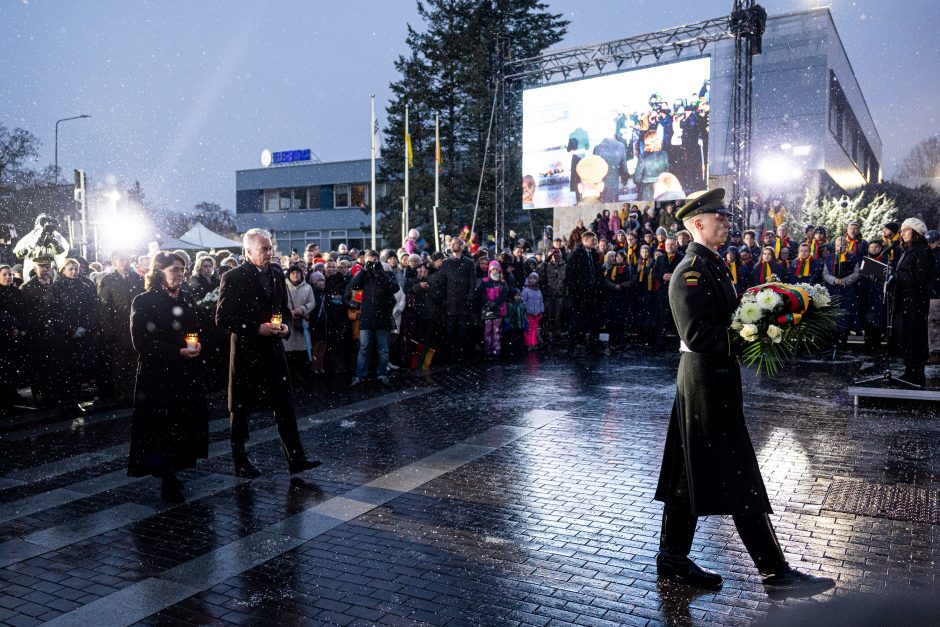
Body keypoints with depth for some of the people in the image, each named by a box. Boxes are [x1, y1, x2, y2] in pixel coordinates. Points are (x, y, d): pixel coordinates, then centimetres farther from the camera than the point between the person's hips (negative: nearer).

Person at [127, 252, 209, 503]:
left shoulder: (186, 299, 12)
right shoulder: (144, 302, -7)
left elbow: (197, 330, 19)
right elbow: (142, 343, -12)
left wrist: (196, 346, -5)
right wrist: (178, 352, -19)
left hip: (187, 374, 6)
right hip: (158, 375, -6)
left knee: (185, 423, 5)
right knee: (162, 425, -3)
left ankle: (171, 474, 19)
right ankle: (168, 483, 5)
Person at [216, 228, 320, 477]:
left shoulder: (276, 272, 8)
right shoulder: (233, 278, -10)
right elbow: (222, 319, -13)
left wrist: (285, 325, -2)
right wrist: (257, 328, -19)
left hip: (273, 348, 5)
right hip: (246, 351, -5)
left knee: (284, 405, 5)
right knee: (241, 407, 8)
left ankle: (295, 458, 10)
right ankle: (240, 460, 22)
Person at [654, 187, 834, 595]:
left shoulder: (712, 265, 16)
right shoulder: (691, 271, -16)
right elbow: (698, 334, -24)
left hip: (713, 381, 10)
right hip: (708, 382, -10)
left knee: (689, 475, 14)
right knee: (739, 480, -1)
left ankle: (673, 558, 25)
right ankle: (775, 572, 9)